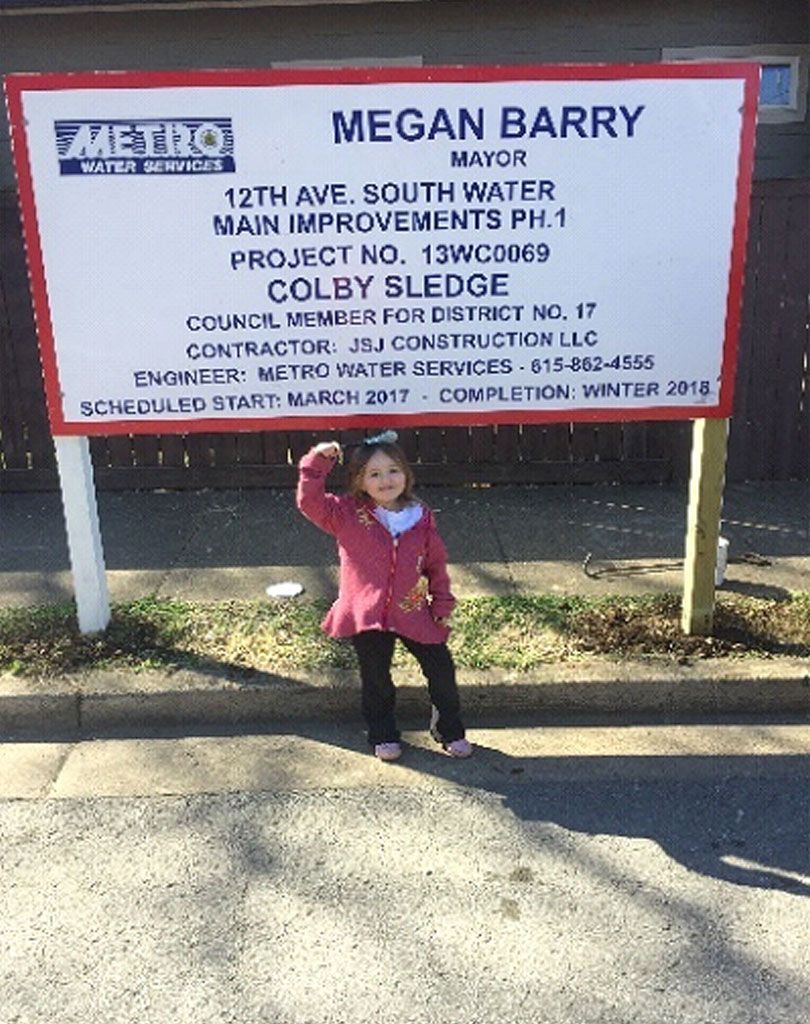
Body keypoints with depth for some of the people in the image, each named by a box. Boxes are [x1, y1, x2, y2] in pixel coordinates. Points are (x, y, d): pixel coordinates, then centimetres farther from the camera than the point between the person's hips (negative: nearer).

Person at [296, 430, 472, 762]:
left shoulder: (421, 518, -2)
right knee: (376, 679, 12)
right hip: (367, 616, -1)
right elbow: (310, 502, -17)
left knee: (442, 669, 8)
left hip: (414, 612, 2)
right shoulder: (347, 515, -7)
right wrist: (318, 462, -24)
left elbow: (436, 563, 7)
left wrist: (442, 603, 7)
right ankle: (383, 736, 34)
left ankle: (450, 730, 31)